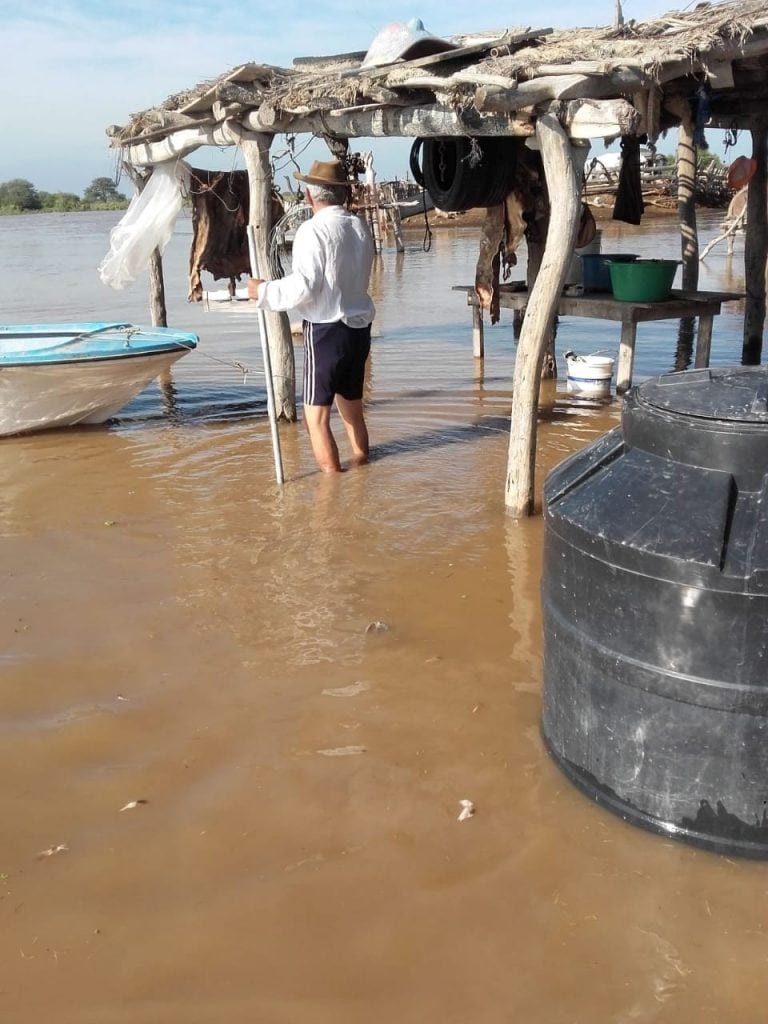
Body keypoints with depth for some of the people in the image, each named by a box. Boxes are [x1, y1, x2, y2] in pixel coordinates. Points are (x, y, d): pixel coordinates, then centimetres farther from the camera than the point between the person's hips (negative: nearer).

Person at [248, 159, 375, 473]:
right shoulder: (360, 228, 6)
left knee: (316, 414, 0)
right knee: (352, 407, 19)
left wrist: (263, 291, -6)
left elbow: (303, 286, -19)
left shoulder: (313, 230, -13)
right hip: (359, 326, 7)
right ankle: (361, 464, 30)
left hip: (326, 330, -7)